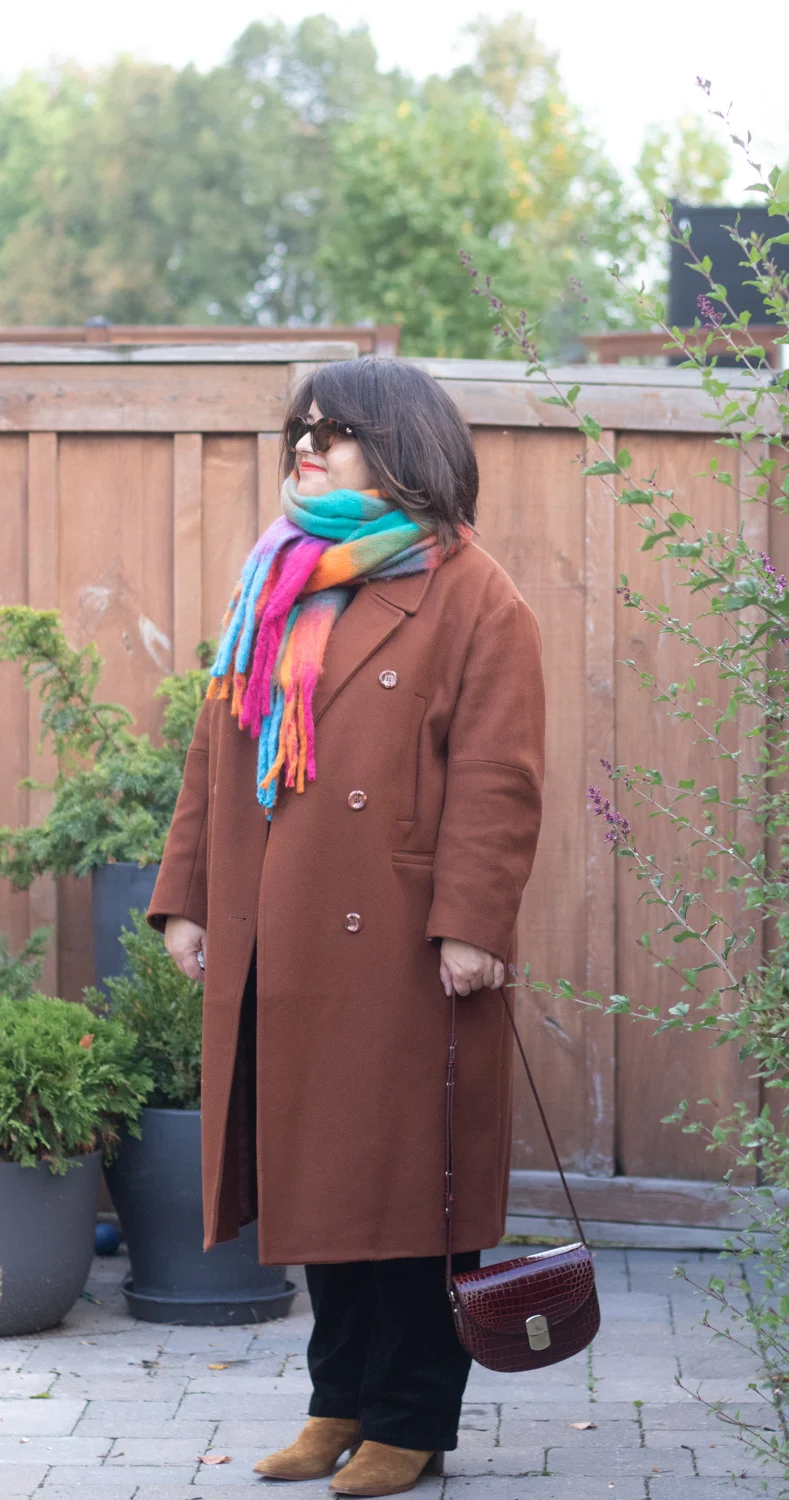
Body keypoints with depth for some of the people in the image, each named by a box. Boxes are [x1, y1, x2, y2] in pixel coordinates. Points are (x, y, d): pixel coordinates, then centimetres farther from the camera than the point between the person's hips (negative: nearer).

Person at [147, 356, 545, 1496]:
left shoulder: (470, 597, -3)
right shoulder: (272, 592, 17)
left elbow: (495, 774, -10)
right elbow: (215, 753, 19)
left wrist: (471, 922, -18)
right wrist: (186, 894, 12)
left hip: (402, 958, -6)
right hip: (277, 956, 6)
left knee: (408, 1185, -1)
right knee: (313, 1176, 10)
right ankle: (342, 1400, 21)